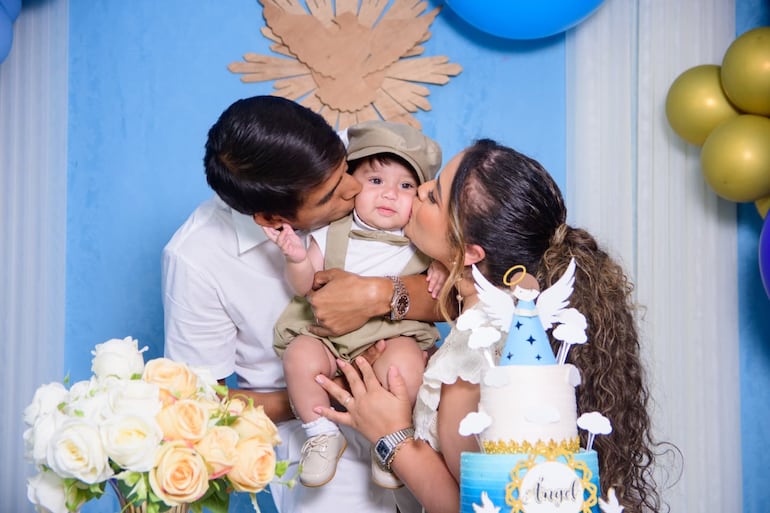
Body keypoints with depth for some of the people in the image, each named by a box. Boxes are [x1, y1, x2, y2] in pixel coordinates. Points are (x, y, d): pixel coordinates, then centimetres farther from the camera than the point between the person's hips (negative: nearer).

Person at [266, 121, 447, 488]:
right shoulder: (331, 232, -1)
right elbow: (305, 288, 1)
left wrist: (443, 267, -11)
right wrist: (298, 260, -19)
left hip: (394, 335, -1)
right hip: (328, 333, 1)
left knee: (405, 364, -32)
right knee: (300, 357, -27)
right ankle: (323, 436, -5)